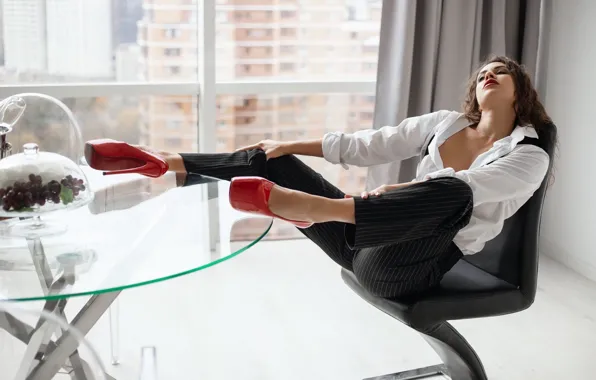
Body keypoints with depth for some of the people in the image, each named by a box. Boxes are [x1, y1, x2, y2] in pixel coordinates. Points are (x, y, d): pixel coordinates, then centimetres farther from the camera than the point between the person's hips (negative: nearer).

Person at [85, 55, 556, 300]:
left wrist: (402, 189, -35)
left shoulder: (530, 156, 0)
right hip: (365, 244, 6)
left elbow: (466, 186, -19)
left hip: (404, 266, -6)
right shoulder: (445, 122, 15)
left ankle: (313, 207, -51)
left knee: (454, 192, -38)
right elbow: (366, 146, 11)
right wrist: (289, 146, 6)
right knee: (270, 160, 5)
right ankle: (169, 162, 6)